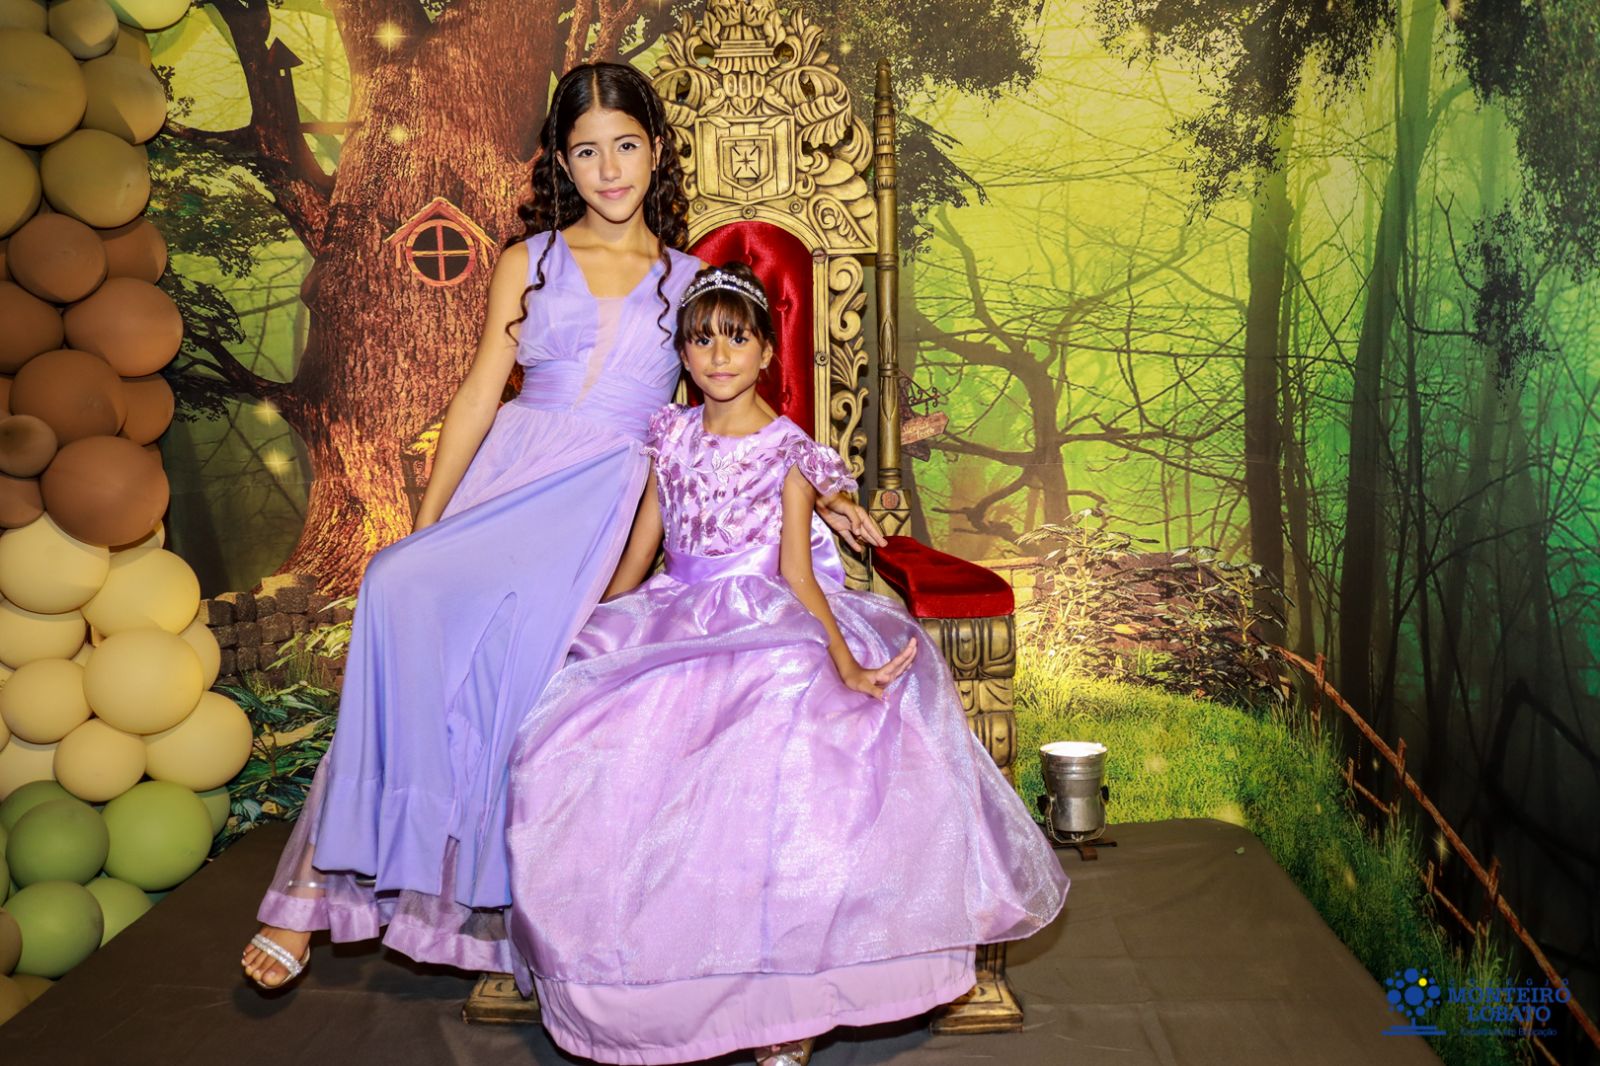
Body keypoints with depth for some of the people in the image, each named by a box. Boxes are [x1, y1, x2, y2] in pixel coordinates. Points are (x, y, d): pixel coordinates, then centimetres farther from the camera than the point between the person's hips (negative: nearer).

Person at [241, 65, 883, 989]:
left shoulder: (690, 280, 16)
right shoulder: (529, 263, 17)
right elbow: (480, 394, 13)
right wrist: (424, 521, 6)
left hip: (604, 489, -1)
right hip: (510, 465, 2)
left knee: (522, 615, -33)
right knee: (402, 587, -28)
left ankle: (477, 893, -19)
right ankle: (330, 871, -19)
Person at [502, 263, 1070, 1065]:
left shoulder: (788, 450, 0)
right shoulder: (672, 439, 10)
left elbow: (797, 575, -8)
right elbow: (636, 556, 16)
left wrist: (843, 660, -23)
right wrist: (590, 634, 14)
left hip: (770, 634, -4)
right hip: (673, 627, 4)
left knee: (784, 767, -26)